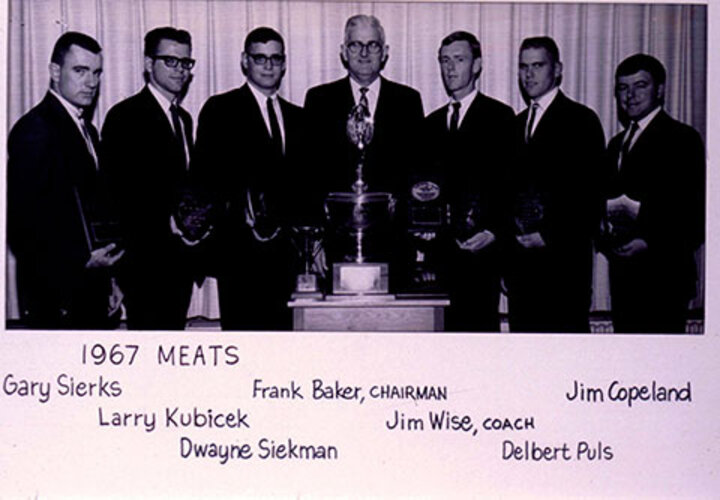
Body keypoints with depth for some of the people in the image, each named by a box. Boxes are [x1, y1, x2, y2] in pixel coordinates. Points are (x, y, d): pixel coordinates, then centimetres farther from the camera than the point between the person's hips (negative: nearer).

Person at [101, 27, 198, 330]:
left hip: (179, 256, 8)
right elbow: (115, 188, -12)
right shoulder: (125, 116, -6)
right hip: (145, 256, -7)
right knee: (149, 327, -5)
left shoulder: (183, 118, 19)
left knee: (175, 326, 9)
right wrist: (167, 220, -16)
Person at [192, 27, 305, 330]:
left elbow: (302, 180, 18)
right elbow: (204, 174, -3)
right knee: (242, 326, -5)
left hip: (284, 248, 5)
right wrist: (238, 213, -15)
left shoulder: (296, 117, 18)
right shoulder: (220, 109, 3)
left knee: (280, 326, 6)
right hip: (239, 246, -5)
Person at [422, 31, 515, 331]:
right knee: (446, 325, 2)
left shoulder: (500, 116, 3)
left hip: (480, 246, -4)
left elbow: (510, 182, -4)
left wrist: (494, 231, -14)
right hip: (439, 247, 4)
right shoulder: (431, 123, 19)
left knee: (480, 323, -6)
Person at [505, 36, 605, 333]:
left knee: (565, 328, -5)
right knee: (523, 328, 6)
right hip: (520, 257, 6)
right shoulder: (518, 123, 18)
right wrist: (514, 233, 7)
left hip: (563, 255, -6)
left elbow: (590, 192, -9)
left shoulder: (581, 120, -2)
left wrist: (549, 236, -13)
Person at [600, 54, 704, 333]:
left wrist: (650, 241, -18)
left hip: (663, 271, -7)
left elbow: (696, 212, -10)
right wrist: (607, 237, 1)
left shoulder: (682, 138, -3)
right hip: (622, 273, 7)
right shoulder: (617, 143, 20)